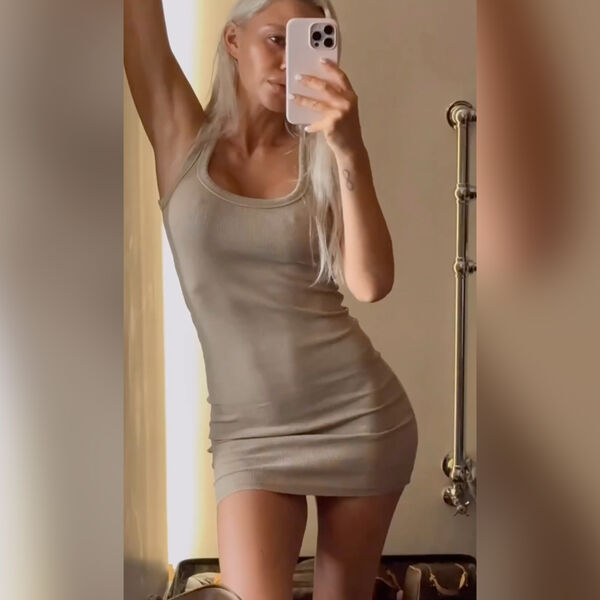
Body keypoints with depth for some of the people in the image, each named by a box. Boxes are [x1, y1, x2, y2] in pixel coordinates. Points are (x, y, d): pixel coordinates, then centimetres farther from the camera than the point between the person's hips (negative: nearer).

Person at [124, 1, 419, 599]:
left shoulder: (322, 158, 1)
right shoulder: (183, 135, 1)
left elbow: (372, 284, -13)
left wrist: (351, 151, -22)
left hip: (360, 415, 1)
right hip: (251, 431, -1)